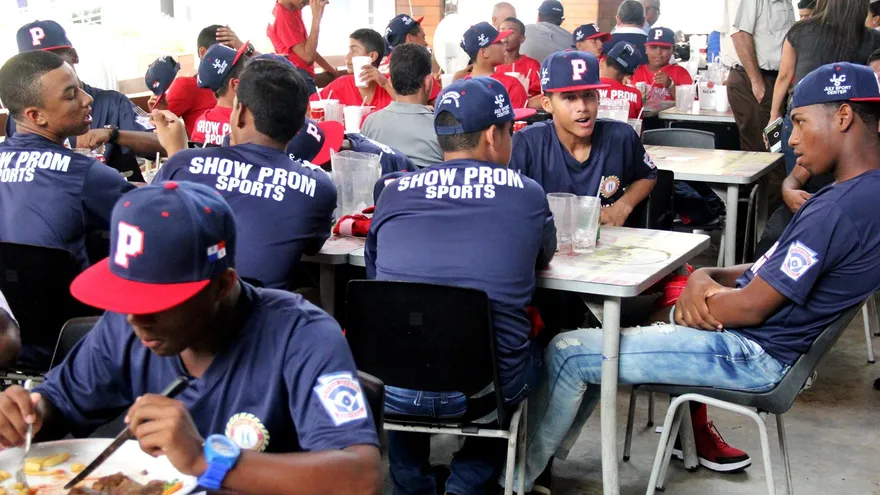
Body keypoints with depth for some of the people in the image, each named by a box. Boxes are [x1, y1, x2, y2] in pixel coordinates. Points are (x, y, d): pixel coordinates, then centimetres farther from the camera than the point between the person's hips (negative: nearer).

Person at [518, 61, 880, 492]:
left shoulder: (840, 208, -26)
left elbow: (751, 307, -24)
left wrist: (701, 290, -3)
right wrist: (706, 277, -5)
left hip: (755, 354, -11)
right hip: (768, 342, 11)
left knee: (568, 353, -5)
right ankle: (549, 450, 28)